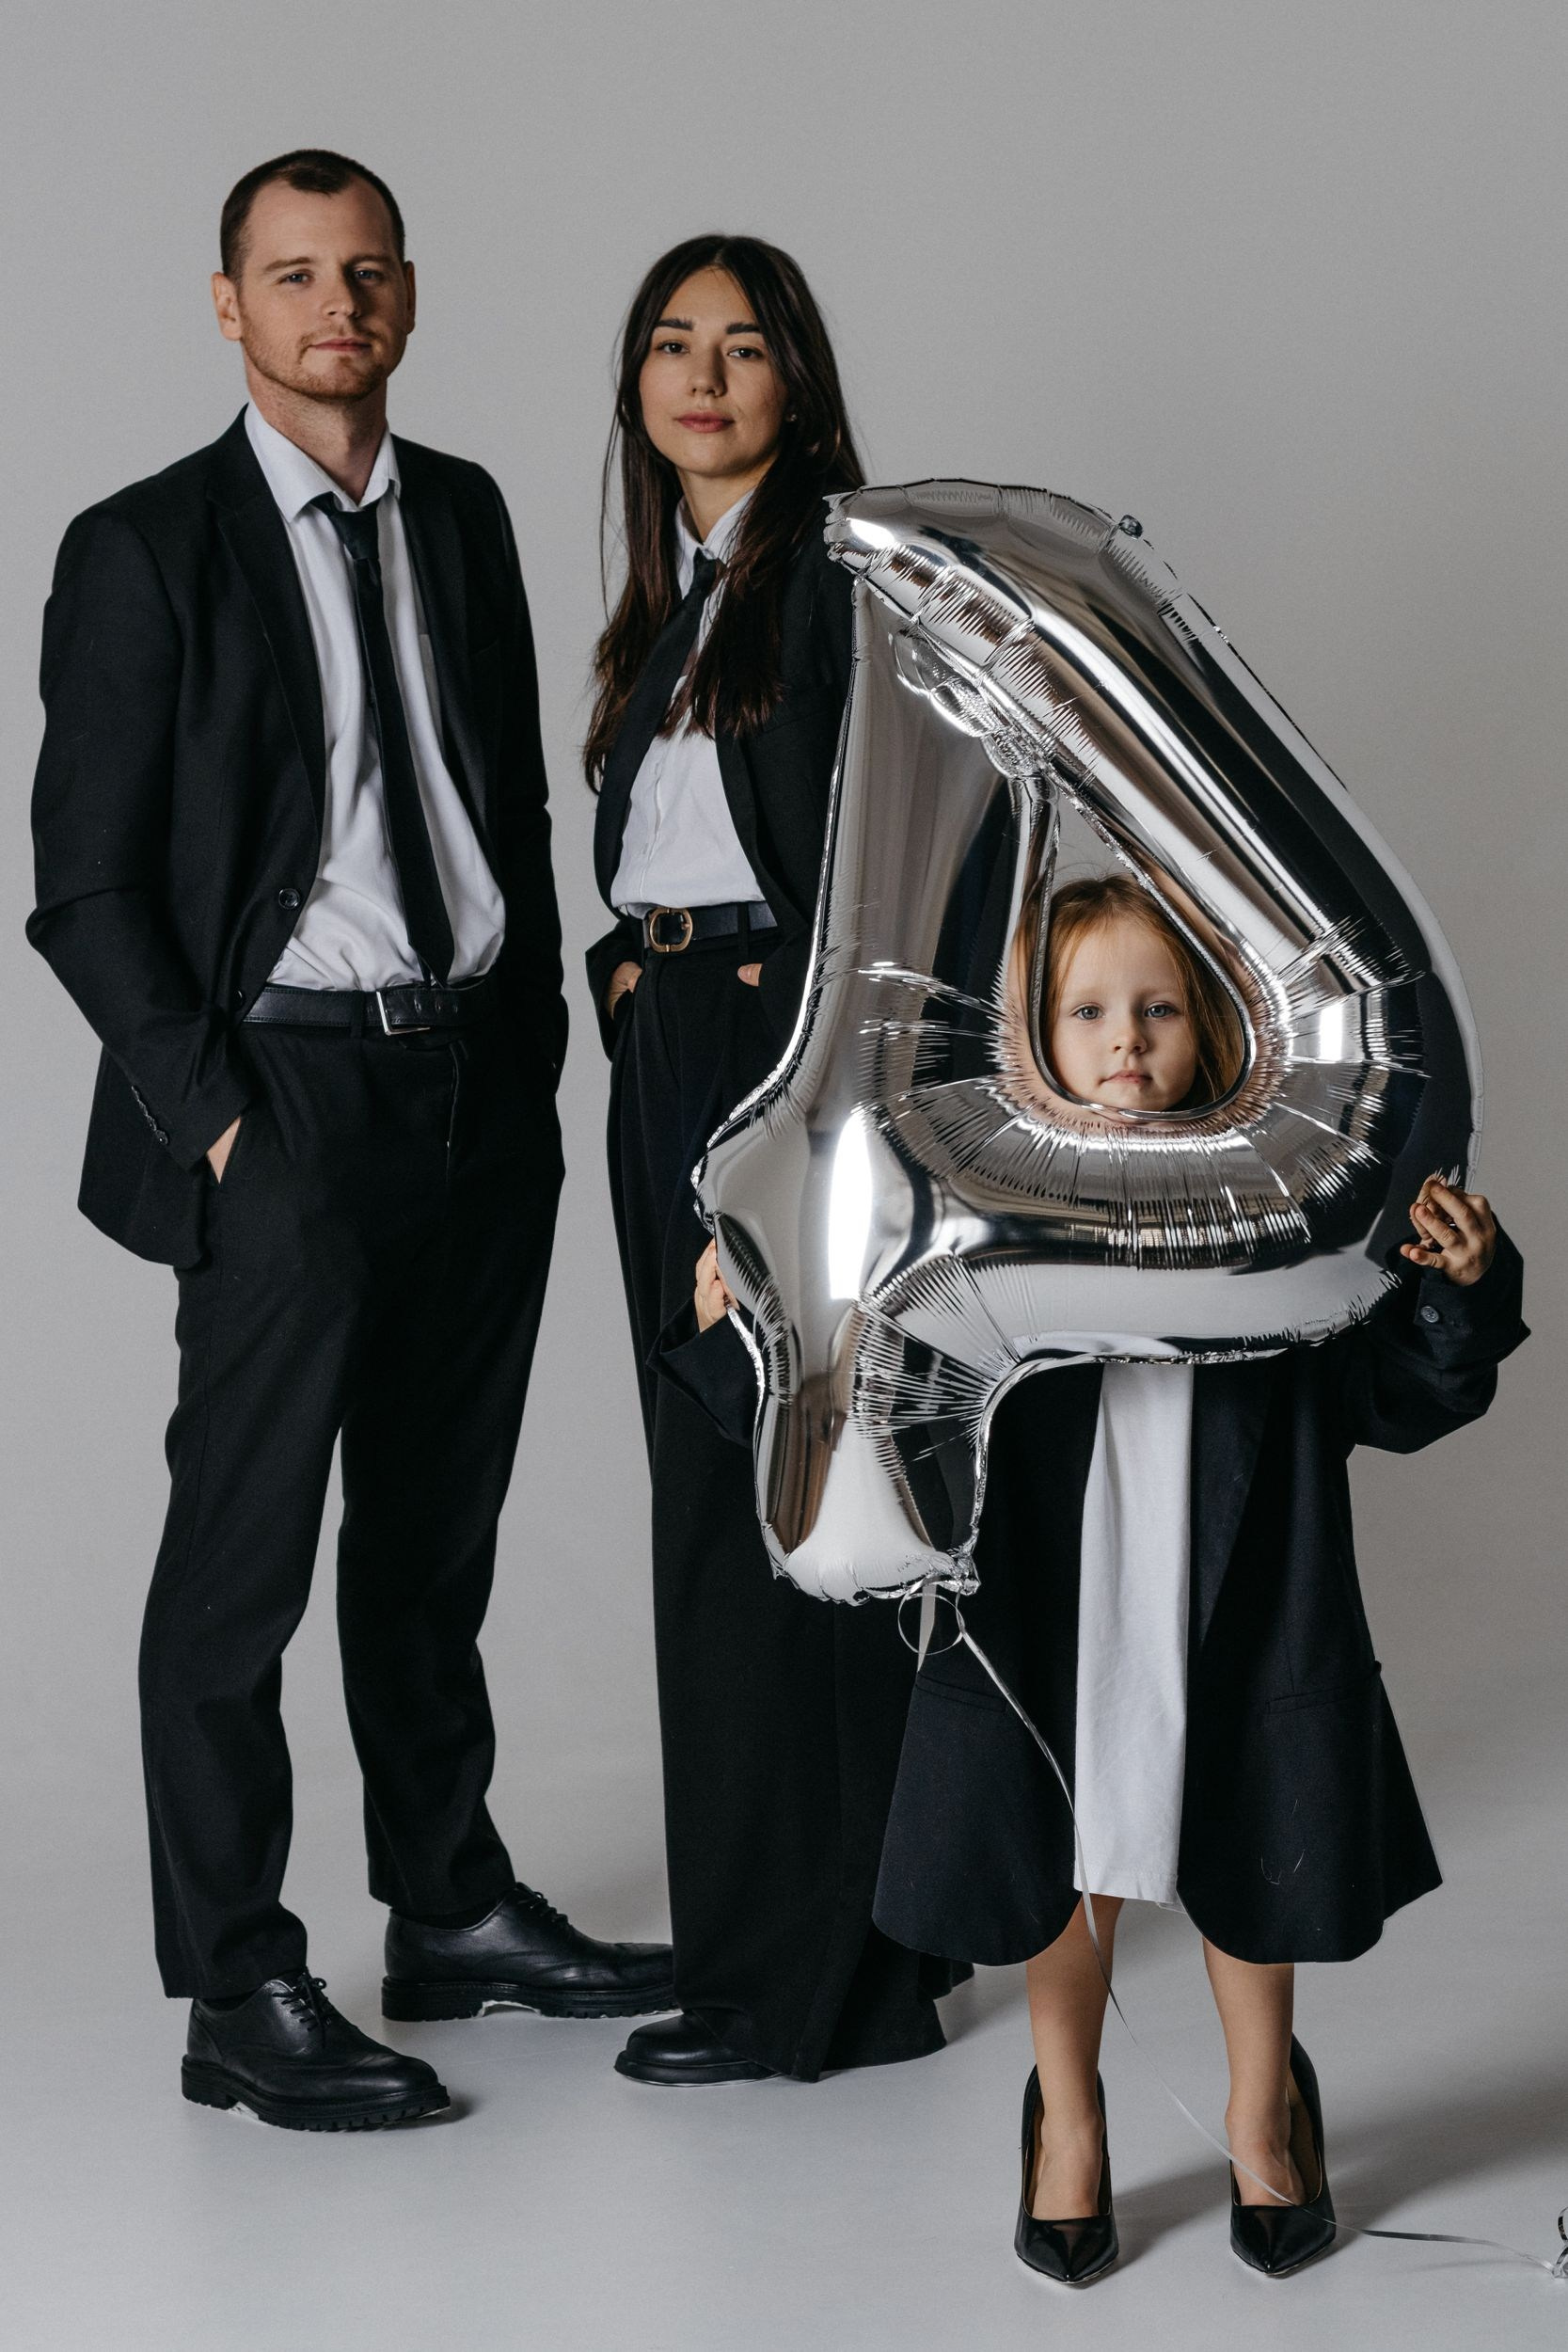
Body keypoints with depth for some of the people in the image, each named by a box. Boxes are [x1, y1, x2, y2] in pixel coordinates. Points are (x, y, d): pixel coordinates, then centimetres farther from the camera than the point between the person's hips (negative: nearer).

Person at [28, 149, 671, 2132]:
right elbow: (85, 885, -7)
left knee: (436, 1533, 16)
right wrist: (209, 1112, -12)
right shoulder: (144, 552, -6)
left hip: (482, 1084, 6)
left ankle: (453, 1910, 30)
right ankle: (239, 2000, 9)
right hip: (288, 1095, -5)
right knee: (242, 1558, -1)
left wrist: (533, 1042, 9)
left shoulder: (461, 517, 11)